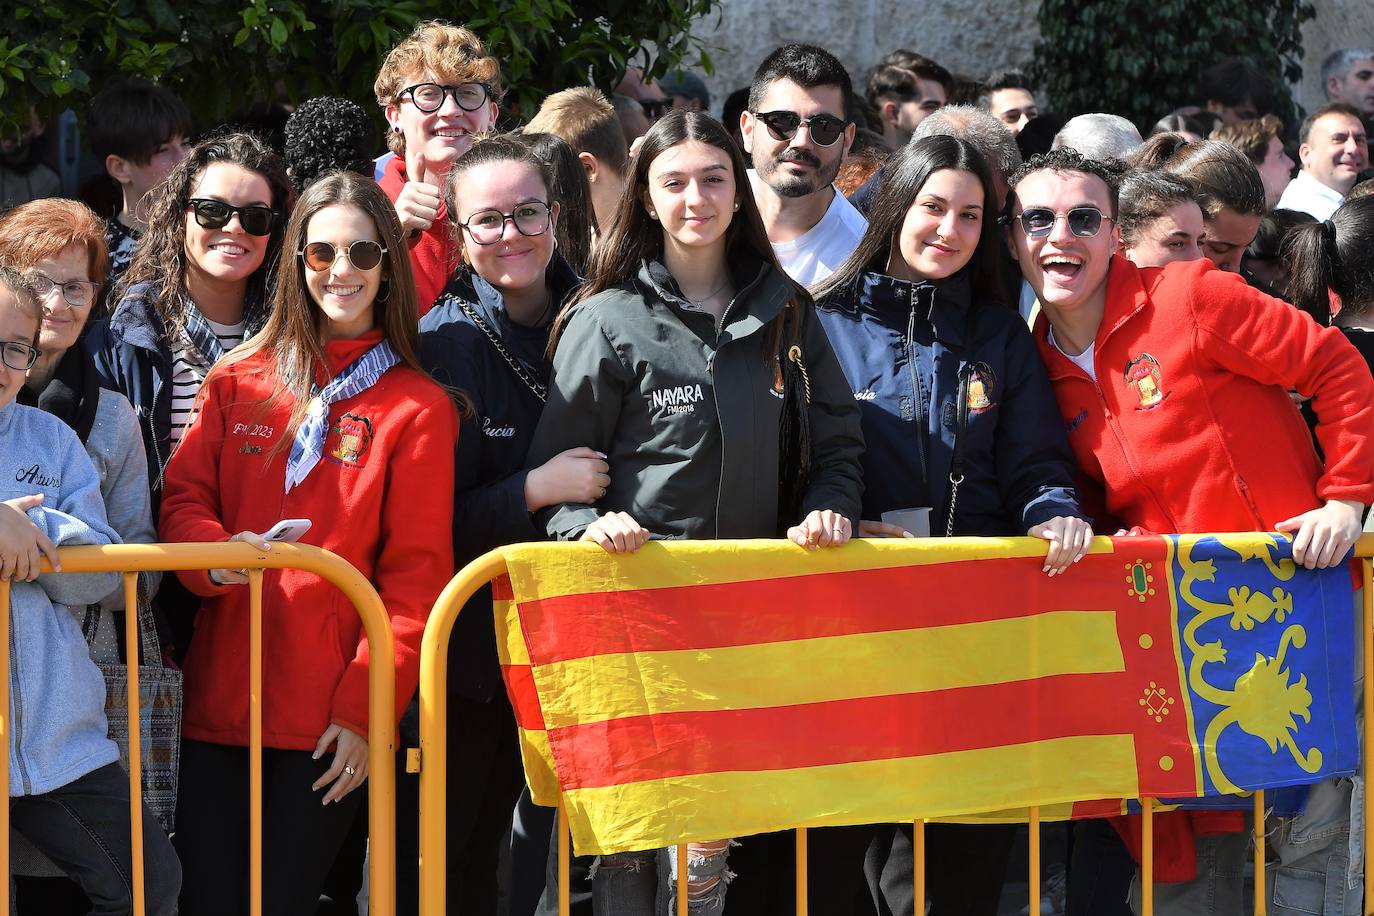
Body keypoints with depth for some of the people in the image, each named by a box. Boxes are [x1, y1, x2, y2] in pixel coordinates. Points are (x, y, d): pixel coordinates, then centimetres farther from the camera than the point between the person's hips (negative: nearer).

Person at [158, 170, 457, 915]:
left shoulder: (417, 407, 1)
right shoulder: (236, 383, 11)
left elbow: (416, 573, -2)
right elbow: (183, 497, 9)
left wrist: (366, 707, -10)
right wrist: (214, 553, -15)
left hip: (330, 720, -3)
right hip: (218, 703, 3)